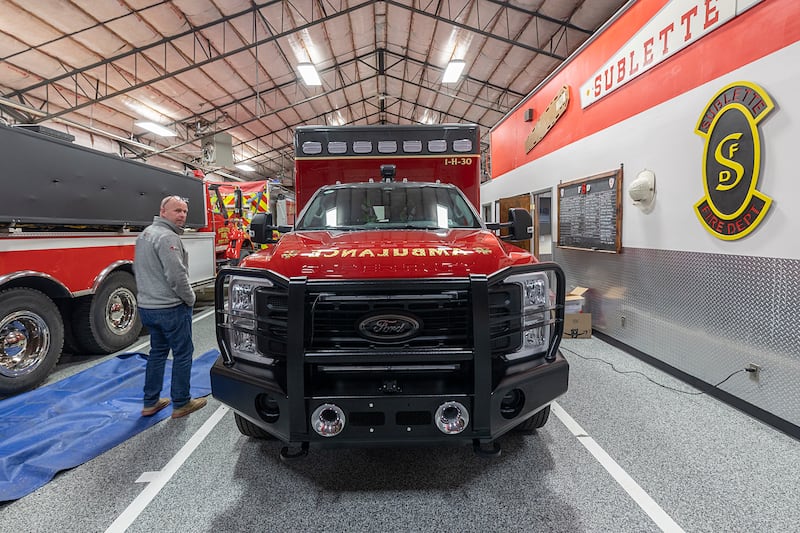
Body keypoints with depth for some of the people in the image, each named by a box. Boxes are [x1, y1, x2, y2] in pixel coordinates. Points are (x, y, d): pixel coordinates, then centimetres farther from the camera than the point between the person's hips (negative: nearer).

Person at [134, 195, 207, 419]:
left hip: (146, 306, 10)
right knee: (183, 354, 3)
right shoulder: (167, 237, -20)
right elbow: (176, 276, -25)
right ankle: (181, 404, 13)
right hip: (170, 308, -10)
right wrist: (190, 299, -11)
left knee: (157, 352, 19)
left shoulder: (145, 233, 12)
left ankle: (151, 403, 27)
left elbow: (138, 269, 20)